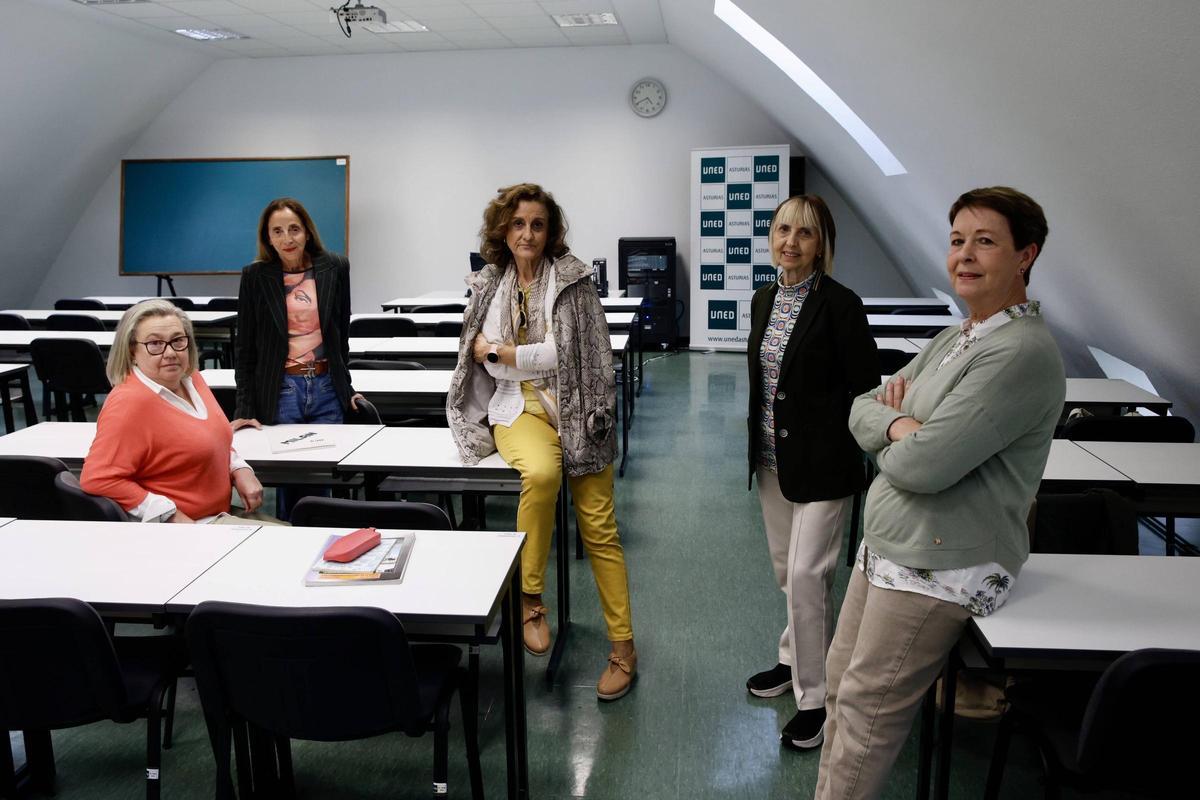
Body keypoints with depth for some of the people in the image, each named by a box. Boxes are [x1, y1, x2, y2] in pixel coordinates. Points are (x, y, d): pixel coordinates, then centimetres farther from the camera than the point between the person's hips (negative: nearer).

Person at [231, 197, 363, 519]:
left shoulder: (335, 268, 2)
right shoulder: (255, 276, -2)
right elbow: (245, 349, 1)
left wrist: (345, 387, 15)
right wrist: (245, 409, -3)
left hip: (327, 389, 2)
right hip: (280, 392, -1)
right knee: (288, 482, 4)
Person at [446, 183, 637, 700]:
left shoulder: (572, 280, -1)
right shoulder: (490, 285, 10)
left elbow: (571, 353, -10)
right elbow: (489, 360, 4)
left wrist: (499, 351, -4)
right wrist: (537, 357, -10)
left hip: (574, 410, -1)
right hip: (519, 409, 1)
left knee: (598, 527, -6)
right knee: (541, 472, -34)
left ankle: (623, 647, 4)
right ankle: (529, 597, -17)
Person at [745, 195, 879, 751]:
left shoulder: (840, 305, -14)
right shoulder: (764, 300, 8)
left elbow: (865, 387, -13)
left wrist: (832, 450, -15)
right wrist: (757, 443, 16)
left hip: (821, 462, -7)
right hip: (772, 457, 7)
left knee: (806, 574, -7)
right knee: (786, 570, 18)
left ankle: (815, 696, 7)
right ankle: (796, 661, 36)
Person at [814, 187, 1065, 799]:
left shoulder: (1023, 353, -20)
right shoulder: (954, 339, 11)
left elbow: (921, 466, -26)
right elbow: (862, 408, 10)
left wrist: (889, 427, -3)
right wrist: (900, 425, -12)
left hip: (939, 565, -9)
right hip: (883, 543, 9)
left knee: (866, 710, 1)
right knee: (840, 681, 18)